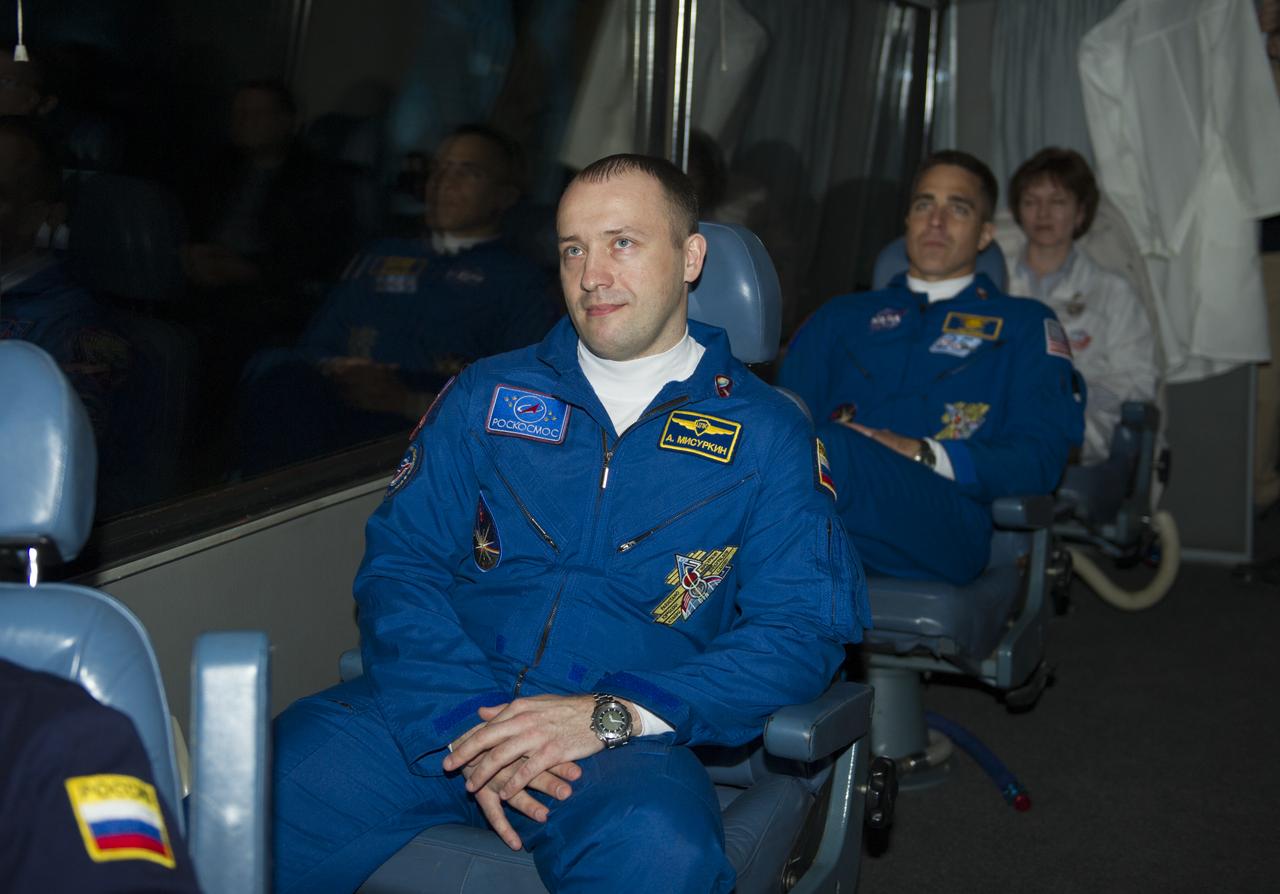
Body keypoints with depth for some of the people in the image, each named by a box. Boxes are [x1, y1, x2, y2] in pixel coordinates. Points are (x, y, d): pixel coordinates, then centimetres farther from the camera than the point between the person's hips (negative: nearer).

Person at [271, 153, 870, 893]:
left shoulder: (765, 434, 9)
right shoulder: (487, 395, 15)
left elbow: (804, 630, -1)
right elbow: (399, 562, 7)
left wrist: (613, 717, -15)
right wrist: (469, 716, -13)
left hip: (627, 742, -2)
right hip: (436, 714, 2)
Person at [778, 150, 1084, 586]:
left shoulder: (1024, 325, 24)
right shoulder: (842, 317, 33)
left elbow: (1039, 456, 8)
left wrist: (924, 455, -9)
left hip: (943, 521, -3)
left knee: (835, 451, -38)